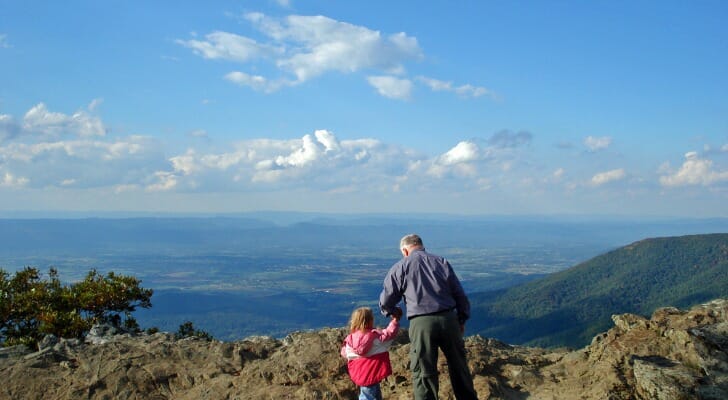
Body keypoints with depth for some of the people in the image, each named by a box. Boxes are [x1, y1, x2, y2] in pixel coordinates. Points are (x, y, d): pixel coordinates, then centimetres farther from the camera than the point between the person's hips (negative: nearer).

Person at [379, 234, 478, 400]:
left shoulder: (399, 267, 5)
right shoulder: (441, 262, 13)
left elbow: (385, 303, 8)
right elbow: (460, 294, 11)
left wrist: (391, 312, 30)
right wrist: (462, 319, 21)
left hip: (421, 323, -3)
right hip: (449, 319, 3)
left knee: (423, 373, 5)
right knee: (459, 367, 18)